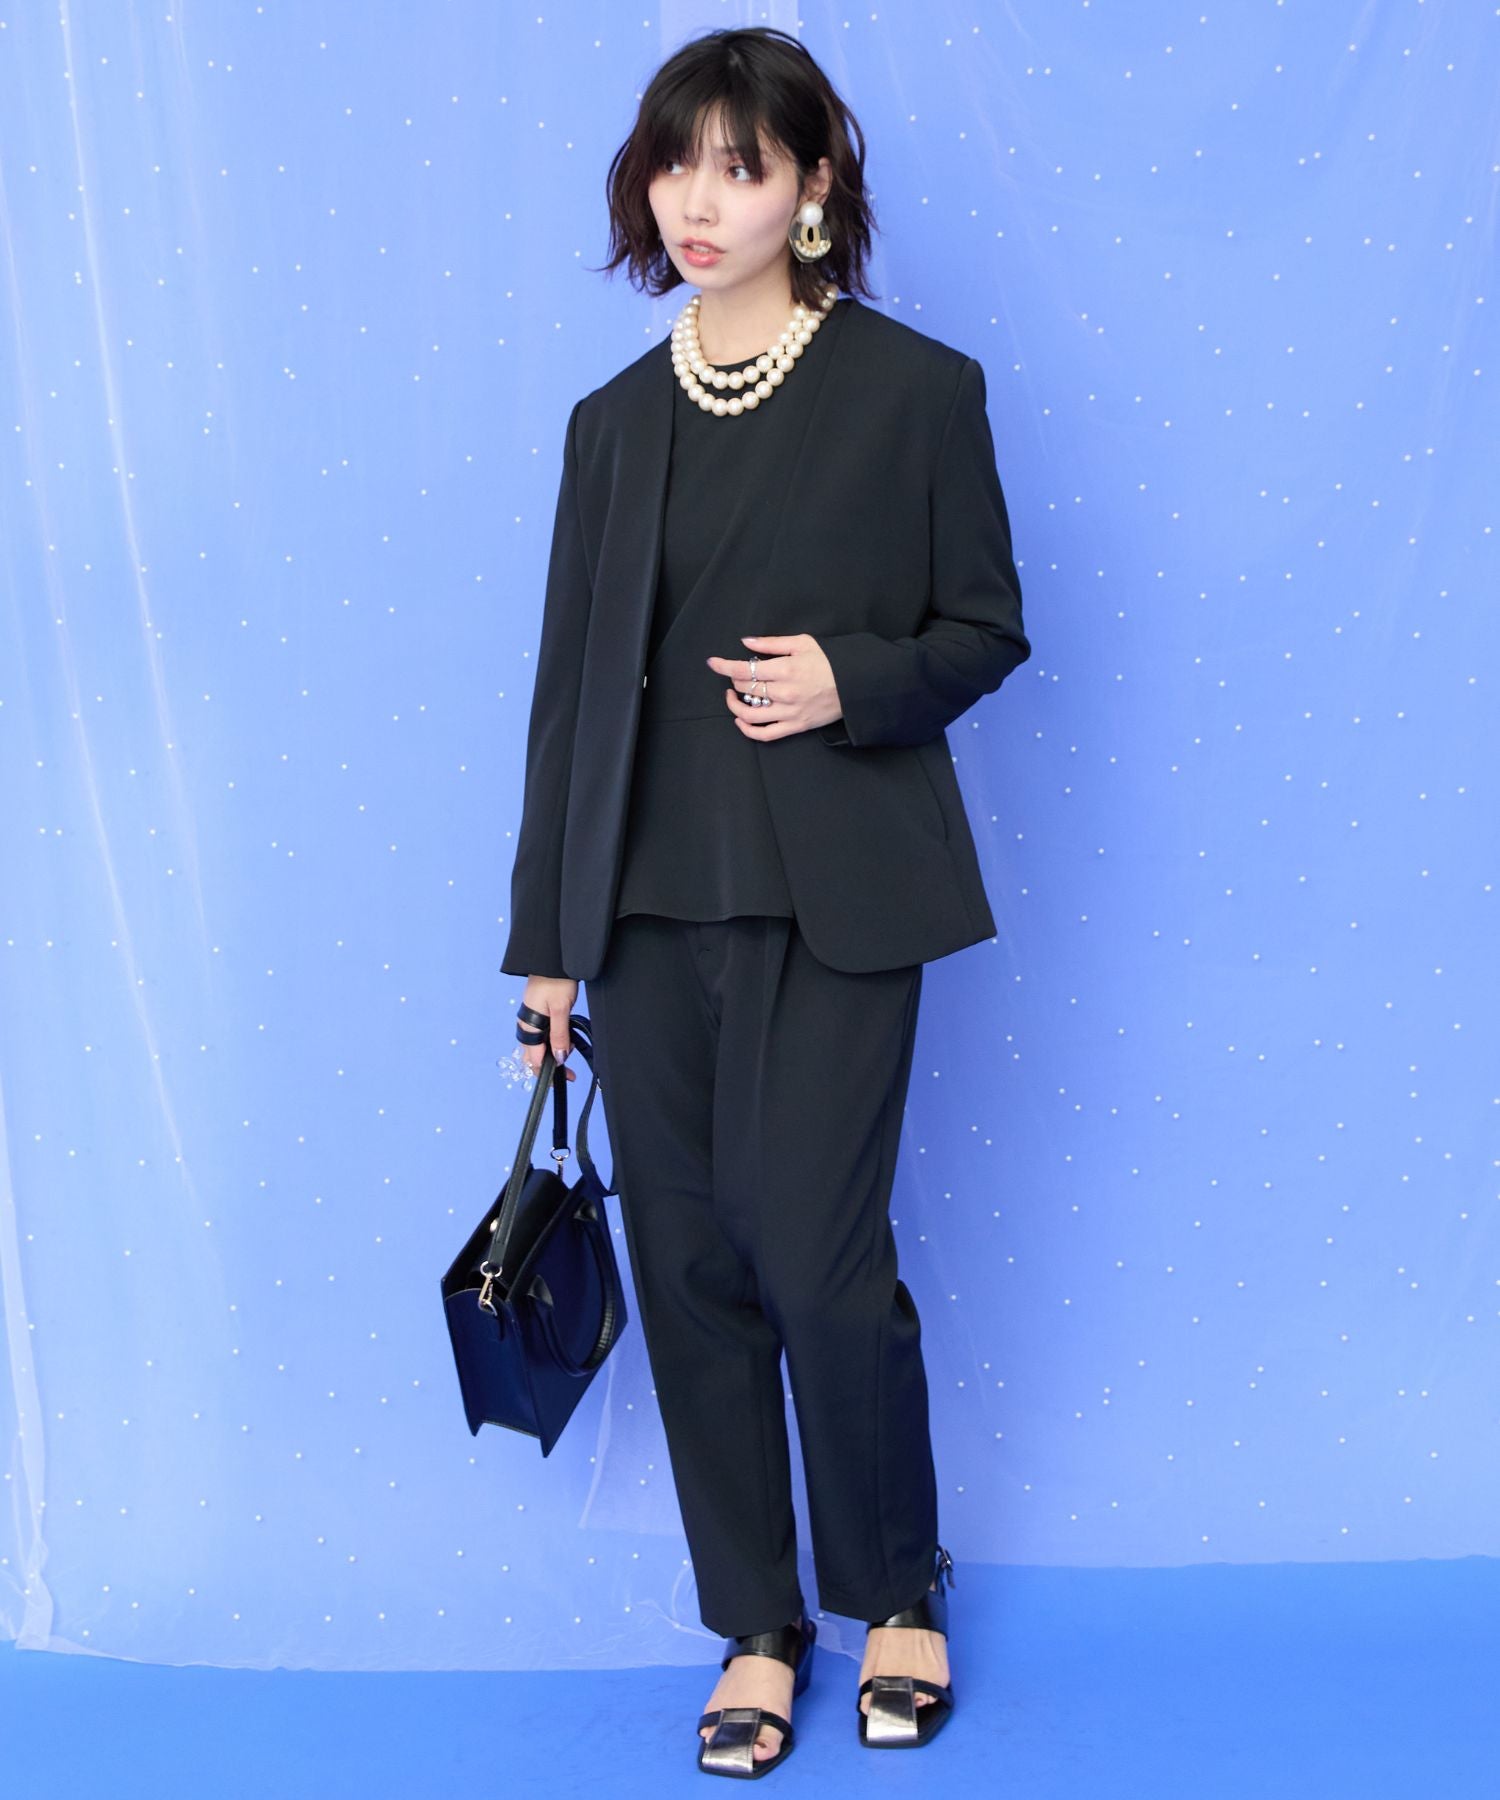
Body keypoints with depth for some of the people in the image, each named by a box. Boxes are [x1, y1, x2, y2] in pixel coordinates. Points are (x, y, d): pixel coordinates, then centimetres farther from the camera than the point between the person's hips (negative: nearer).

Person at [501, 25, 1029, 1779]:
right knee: (688, 1270, 6)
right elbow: (568, 685, 11)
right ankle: (755, 1630, 22)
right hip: (648, 908, 4)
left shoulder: (914, 387, 0)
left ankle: (896, 1596, 19)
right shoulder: (614, 423, 10)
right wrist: (543, 941, 10)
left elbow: (985, 629, 4)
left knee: (814, 1255, -7)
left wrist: (851, 681, -17)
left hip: (834, 902, -4)